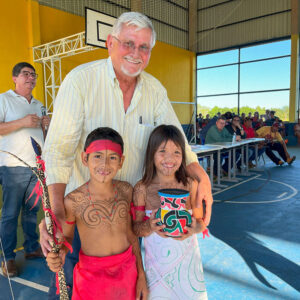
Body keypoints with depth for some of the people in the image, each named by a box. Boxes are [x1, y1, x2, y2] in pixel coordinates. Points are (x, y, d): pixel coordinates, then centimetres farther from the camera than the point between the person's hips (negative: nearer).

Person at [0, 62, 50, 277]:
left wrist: (46, 125, 4)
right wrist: (22, 122, -20)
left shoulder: (38, 105, 19)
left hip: (38, 166, 6)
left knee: (32, 210, 13)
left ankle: (32, 248, 25)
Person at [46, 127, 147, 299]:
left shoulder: (126, 191, -8)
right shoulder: (73, 201, -18)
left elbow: (131, 234, 2)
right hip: (92, 277, -2)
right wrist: (59, 254, -23)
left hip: (128, 271, 3)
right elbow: (67, 237, -1)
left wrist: (141, 275, 6)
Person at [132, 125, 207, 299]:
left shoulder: (190, 185, -7)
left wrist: (195, 228, -20)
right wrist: (149, 227, -25)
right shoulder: (142, 189, -10)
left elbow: (201, 220, 2)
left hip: (187, 258, 1)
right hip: (157, 262, 0)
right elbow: (136, 228, -5)